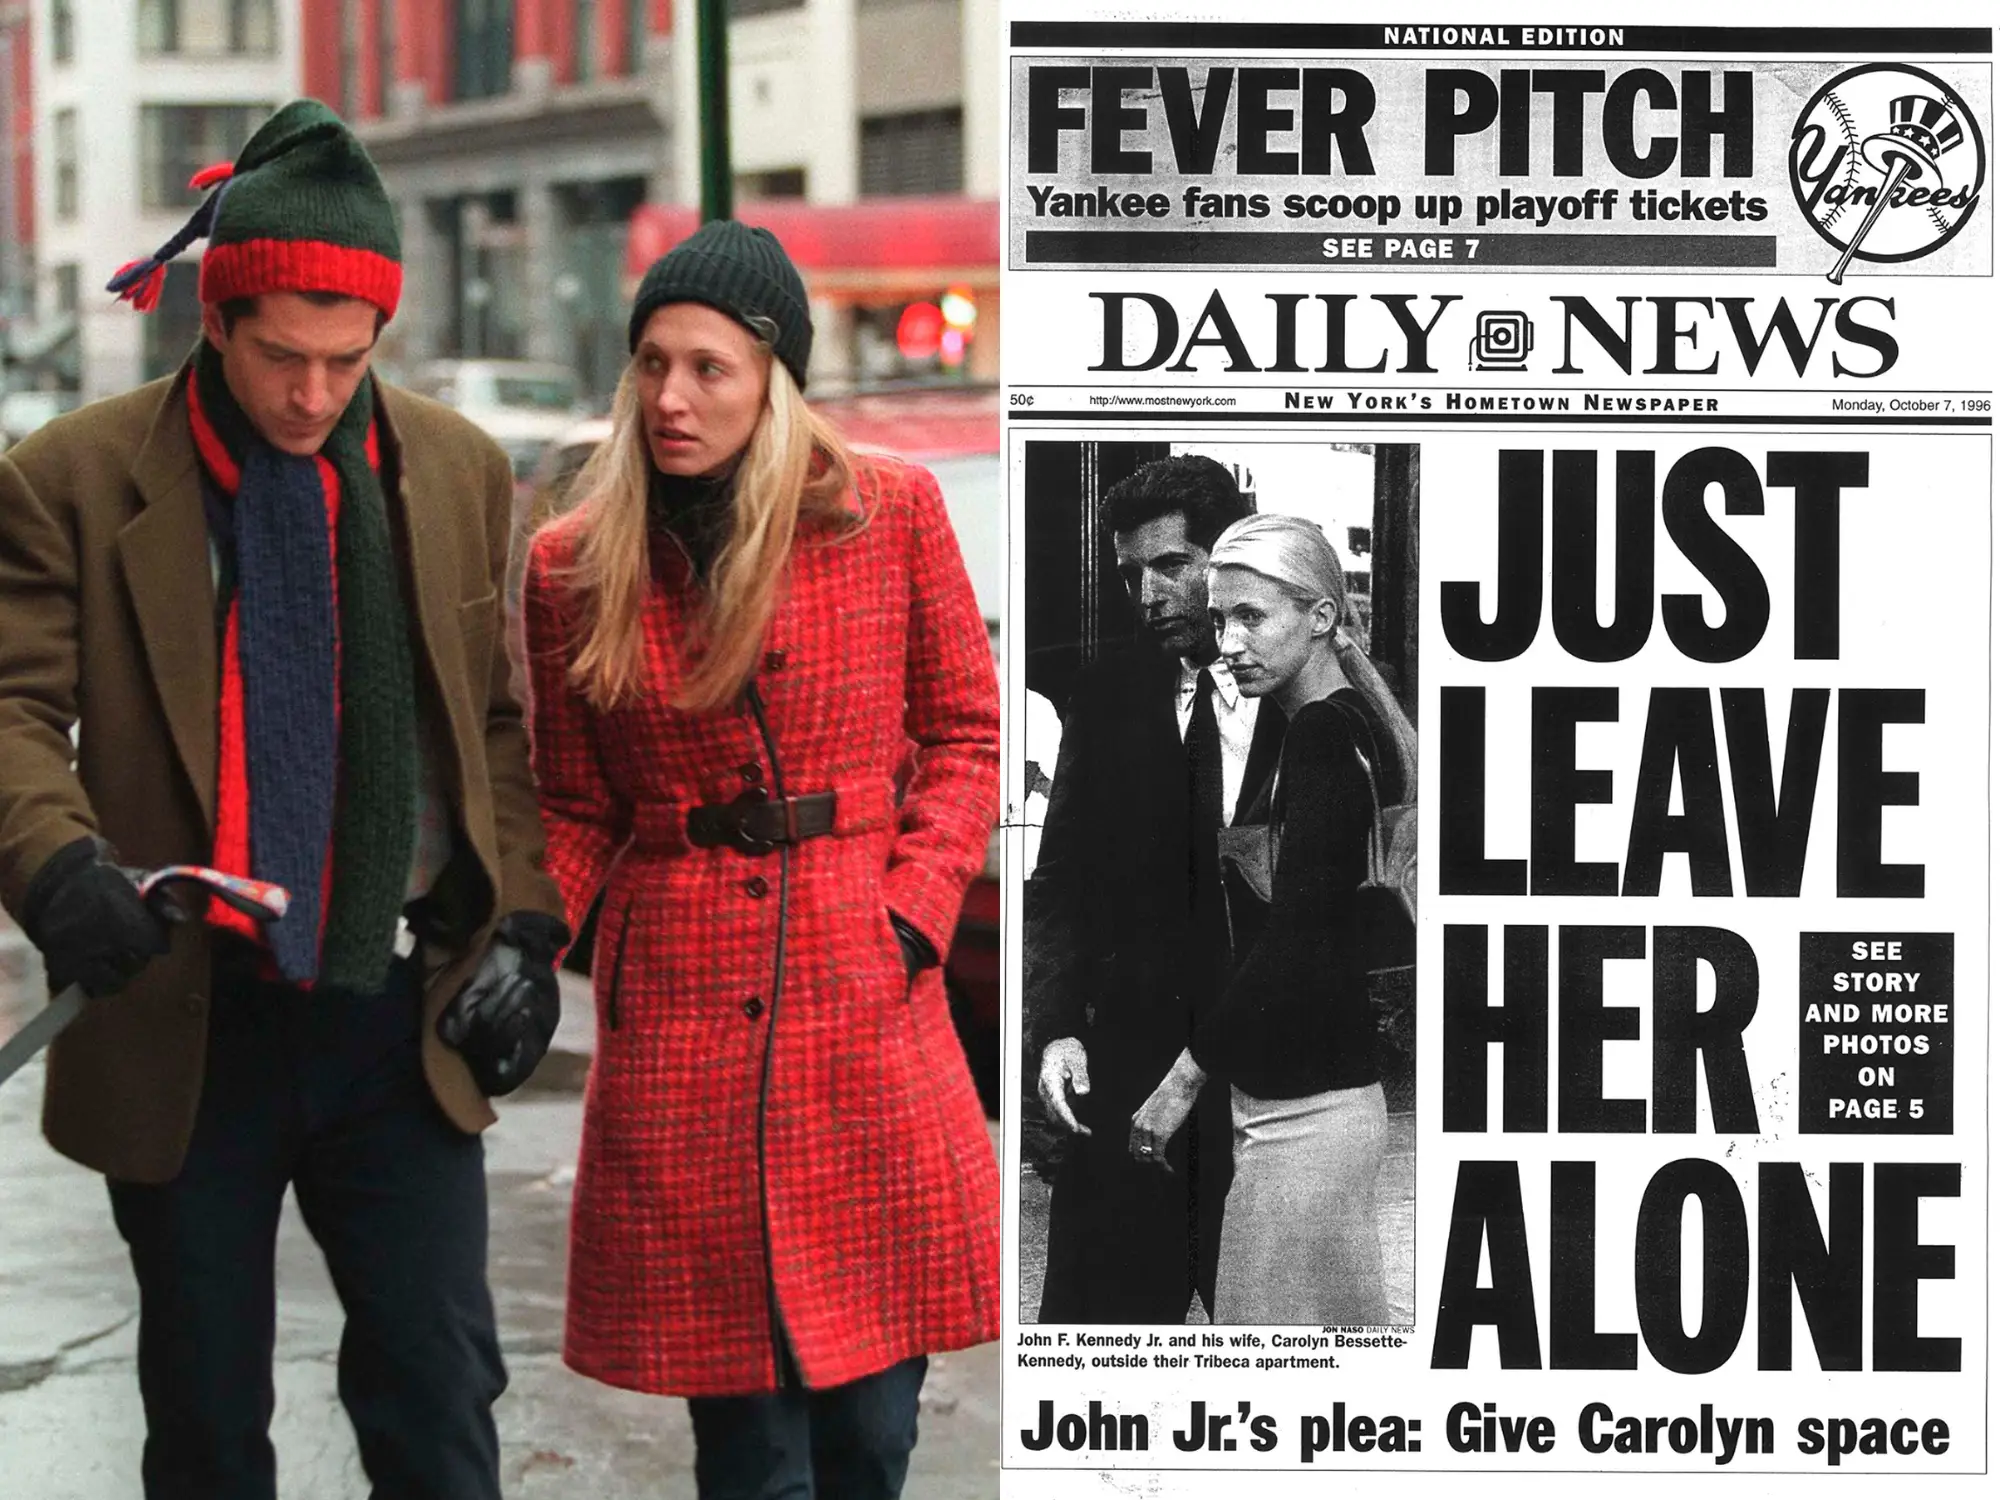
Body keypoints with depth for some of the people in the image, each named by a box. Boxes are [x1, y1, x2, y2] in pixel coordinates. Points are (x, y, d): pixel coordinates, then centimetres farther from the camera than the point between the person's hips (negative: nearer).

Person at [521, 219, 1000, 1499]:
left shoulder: (894, 514, 1)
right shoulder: (576, 568, 3)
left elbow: (966, 734, 8)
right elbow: (577, 813, 10)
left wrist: (910, 913, -5)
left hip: (864, 998, 0)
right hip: (677, 1015, 0)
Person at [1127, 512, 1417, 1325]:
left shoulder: (1324, 736, -15)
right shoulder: (1352, 724, 13)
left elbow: (1296, 931, -20)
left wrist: (1186, 1076, -16)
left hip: (1303, 1106, -10)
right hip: (1335, 1090, 10)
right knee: (1352, 1323, 13)